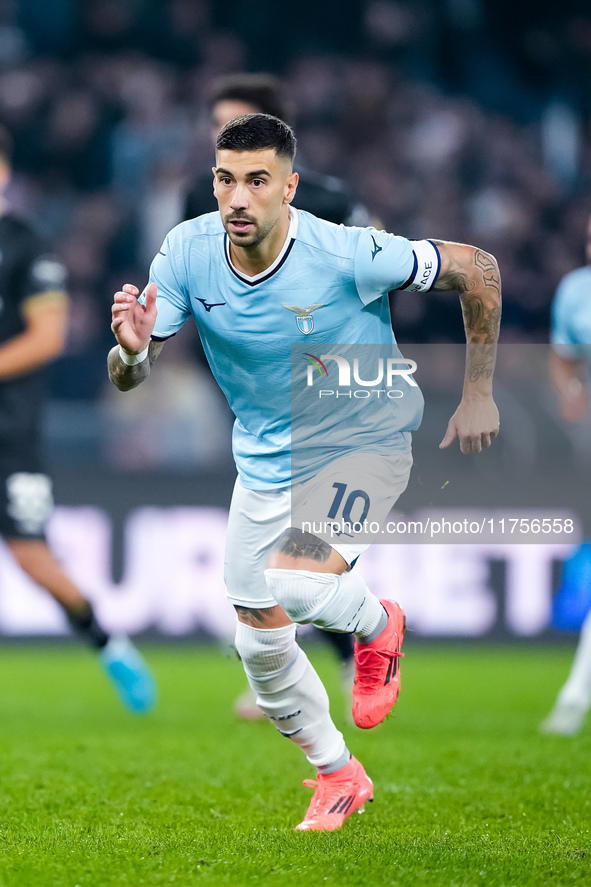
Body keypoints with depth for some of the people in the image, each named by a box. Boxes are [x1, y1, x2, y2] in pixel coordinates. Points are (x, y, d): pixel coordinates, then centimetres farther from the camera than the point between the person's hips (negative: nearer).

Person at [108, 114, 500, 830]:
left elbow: (476, 268, -14)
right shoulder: (187, 253, -15)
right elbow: (127, 380, -10)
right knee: (261, 646, 8)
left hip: (363, 442, -5)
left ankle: (376, 624, 6)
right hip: (265, 462, 5)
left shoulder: (347, 255, -27)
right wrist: (132, 348, -35)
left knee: (291, 582, -30)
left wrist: (478, 390, -9)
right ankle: (337, 775, 34)